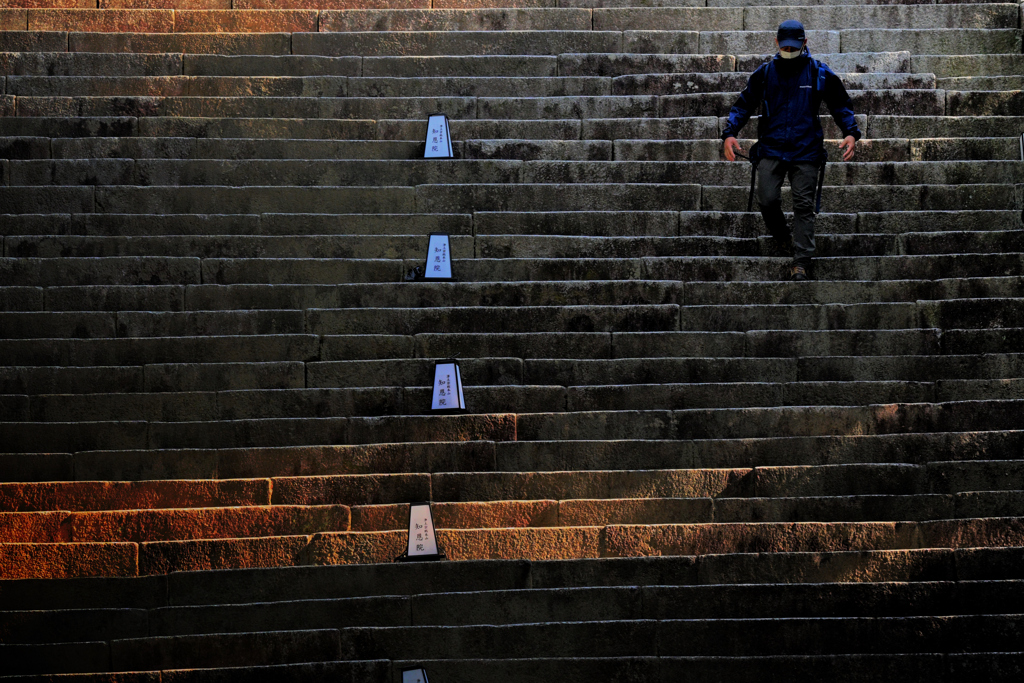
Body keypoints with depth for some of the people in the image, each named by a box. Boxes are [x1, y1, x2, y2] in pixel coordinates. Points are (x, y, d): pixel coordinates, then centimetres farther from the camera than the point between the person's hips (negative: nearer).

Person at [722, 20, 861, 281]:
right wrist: (730, 134, -5)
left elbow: (841, 105, 10)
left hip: (806, 151, -1)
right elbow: (743, 105, 10)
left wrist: (851, 133, -6)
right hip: (771, 149, 1)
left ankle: (802, 261, -4)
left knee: (804, 206, -4)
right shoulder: (765, 73, 4)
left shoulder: (820, 74, 1)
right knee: (767, 200, -8)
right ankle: (782, 238, 21)